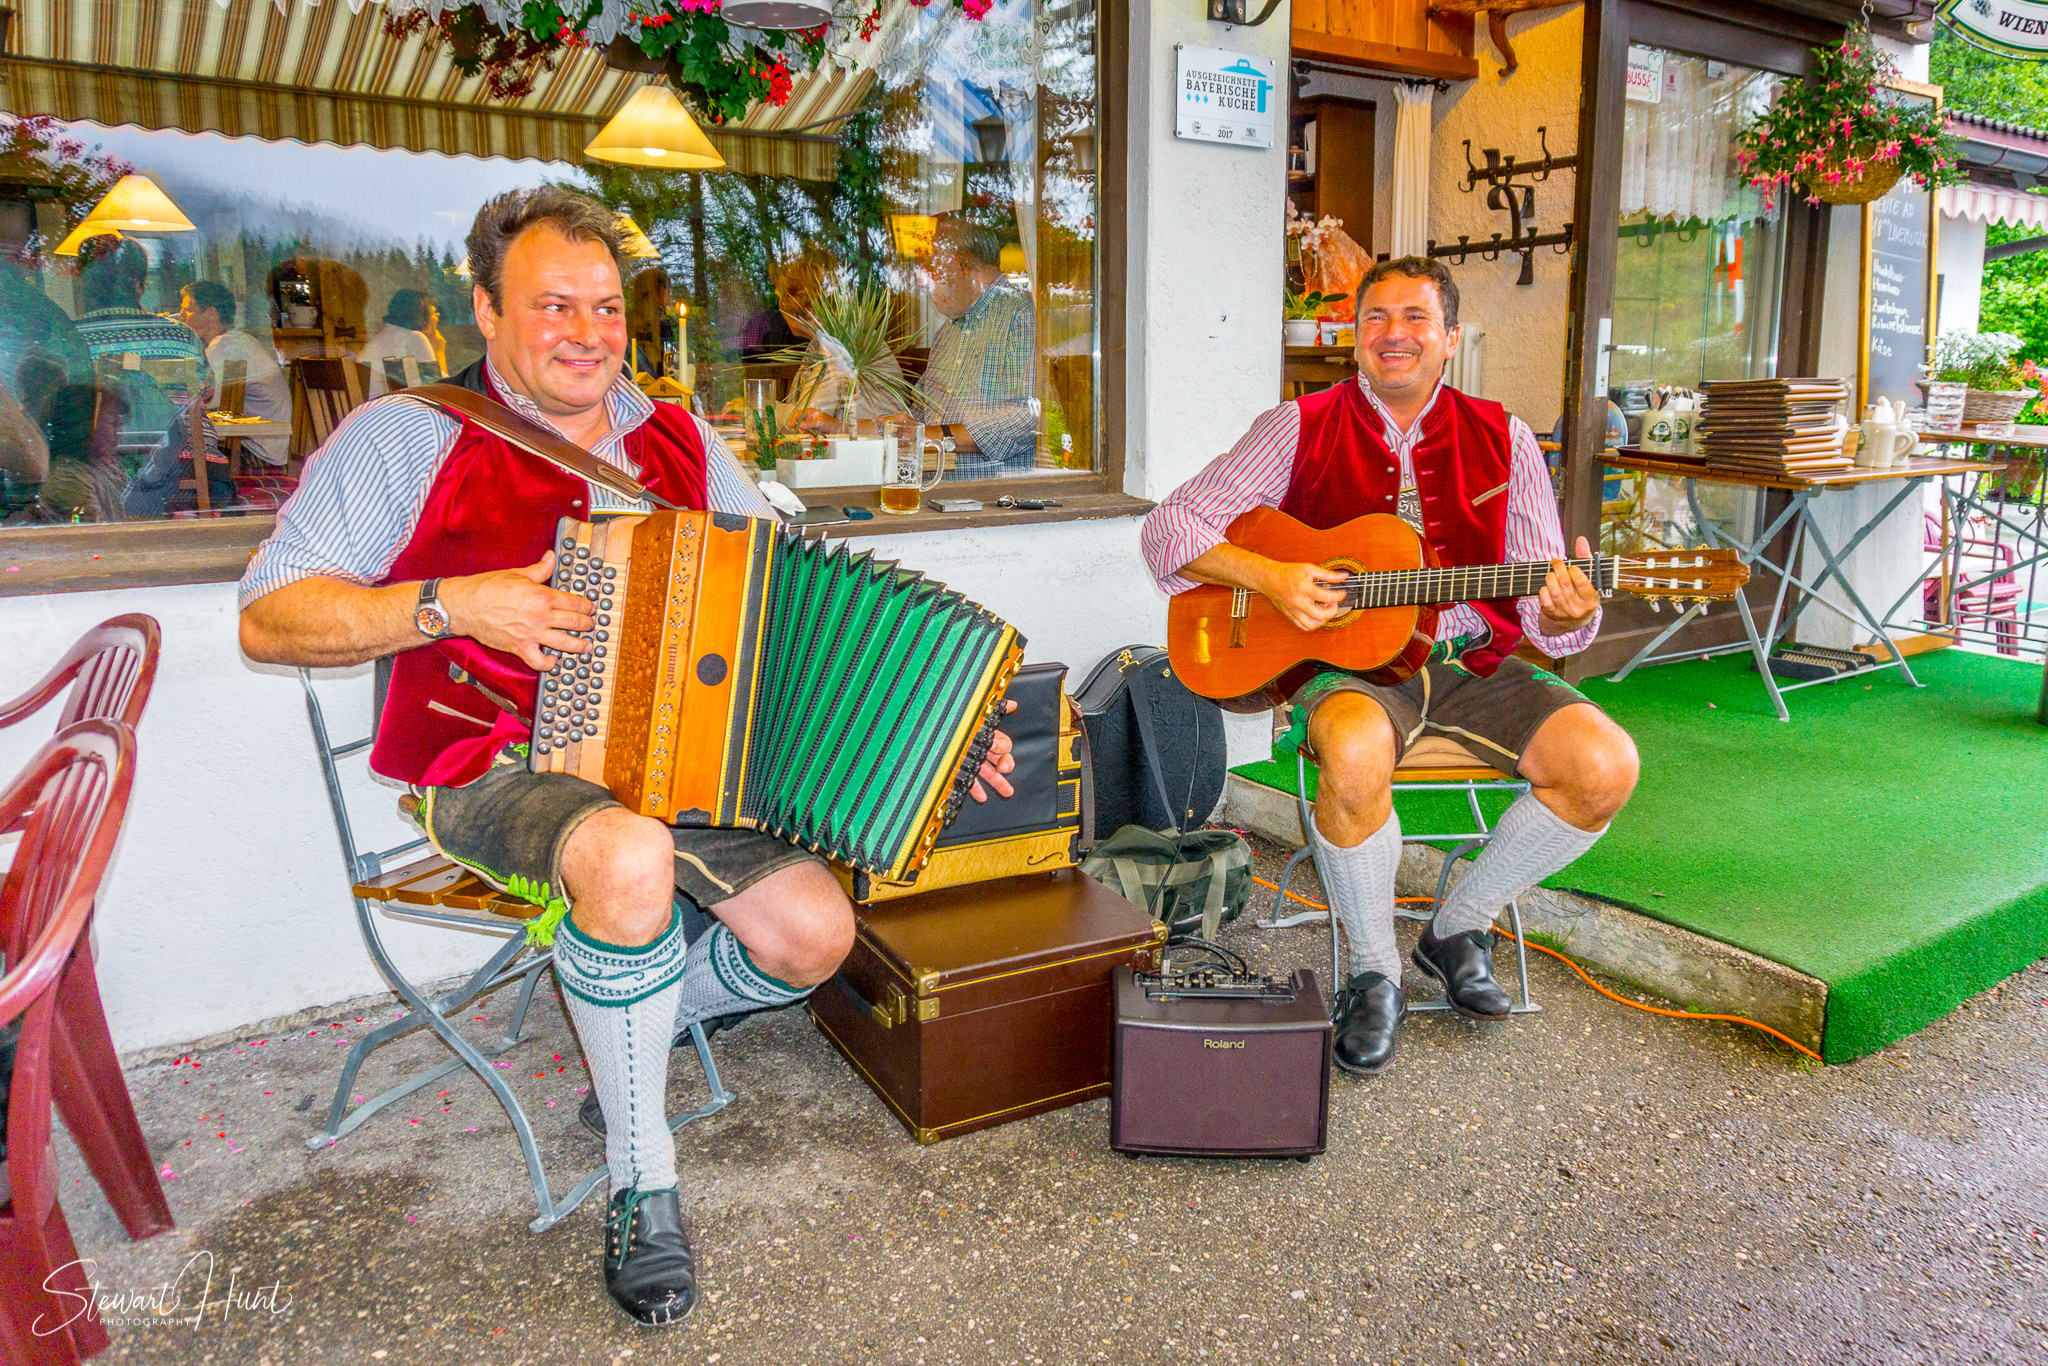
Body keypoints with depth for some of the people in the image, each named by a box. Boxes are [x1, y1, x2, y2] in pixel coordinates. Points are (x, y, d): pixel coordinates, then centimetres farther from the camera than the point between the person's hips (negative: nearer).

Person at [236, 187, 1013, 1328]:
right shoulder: (408, 436, -1)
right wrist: (456, 604, -19)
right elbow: (271, 619, -5)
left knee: (816, 935, -14)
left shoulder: (677, 440, 11)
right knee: (631, 858, -36)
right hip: (493, 766, -4)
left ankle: (624, 1026, 18)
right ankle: (642, 1180, -11)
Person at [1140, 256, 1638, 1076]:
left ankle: (1460, 926, 8)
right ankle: (1374, 972, -9)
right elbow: (1169, 529, -3)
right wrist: (1272, 578, -17)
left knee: (1605, 764, -18)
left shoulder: (1501, 440, 9)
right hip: (1345, 663, -3)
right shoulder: (1302, 429, 3)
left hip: (1475, 664, 4)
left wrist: (1565, 615, -19)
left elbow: (1545, 619, 6)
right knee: (1358, 752, -37)